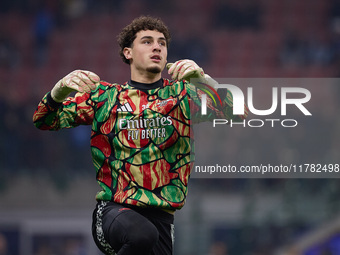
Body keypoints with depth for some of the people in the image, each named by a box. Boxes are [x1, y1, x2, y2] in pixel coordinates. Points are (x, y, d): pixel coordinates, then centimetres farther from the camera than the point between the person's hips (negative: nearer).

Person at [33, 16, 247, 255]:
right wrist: (60, 91, -13)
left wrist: (202, 79, -20)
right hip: (113, 208, -3)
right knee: (142, 235, -34)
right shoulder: (104, 95, 11)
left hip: (160, 215, 3)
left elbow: (235, 111, -1)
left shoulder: (182, 93, 12)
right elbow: (44, 121, 10)